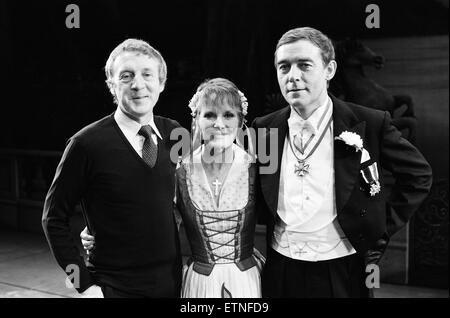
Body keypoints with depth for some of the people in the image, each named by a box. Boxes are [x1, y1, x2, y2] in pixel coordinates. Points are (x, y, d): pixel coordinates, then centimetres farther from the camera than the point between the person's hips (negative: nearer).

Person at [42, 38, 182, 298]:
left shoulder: (175, 135, -2)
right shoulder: (87, 144, -14)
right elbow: (54, 219, -7)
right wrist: (85, 284, -11)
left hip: (172, 283, 4)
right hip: (114, 287, -4)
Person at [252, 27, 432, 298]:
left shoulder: (368, 124, -11)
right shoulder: (265, 128, -2)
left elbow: (418, 175, 0)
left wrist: (381, 229, -3)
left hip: (342, 273, -2)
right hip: (280, 272, 3)